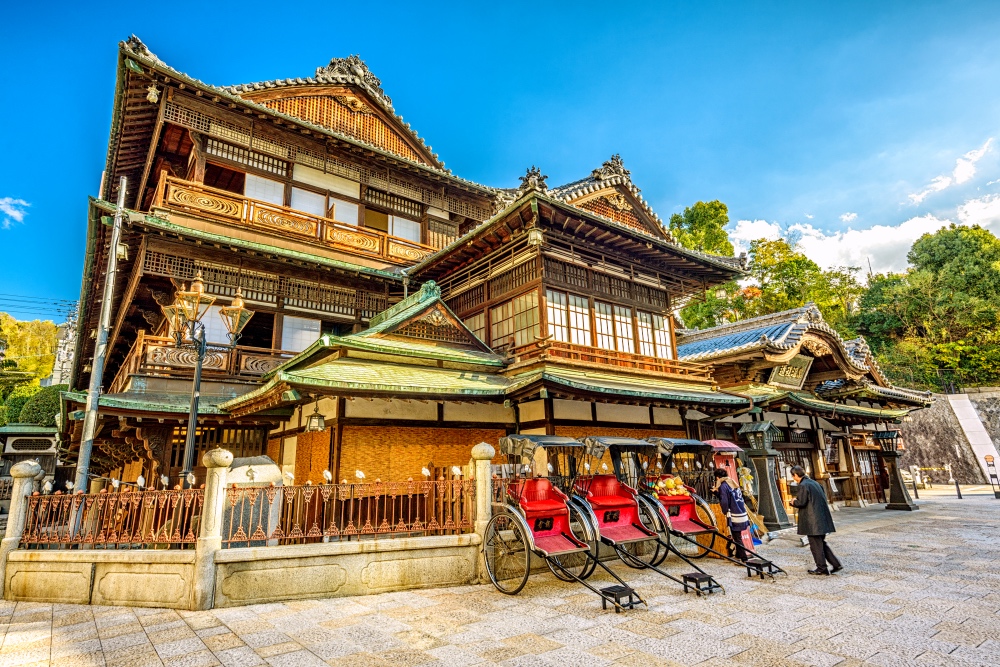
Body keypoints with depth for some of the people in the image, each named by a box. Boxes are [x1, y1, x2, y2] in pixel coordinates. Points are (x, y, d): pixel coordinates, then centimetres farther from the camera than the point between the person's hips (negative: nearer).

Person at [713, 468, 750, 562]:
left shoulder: (723, 486, -11)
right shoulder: (733, 483, 13)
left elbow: (724, 502, -16)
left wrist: (725, 512, 0)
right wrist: (718, 491, 26)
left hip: (734, 516, -8)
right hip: (743, 514, 8)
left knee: (737, 538, -1)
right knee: (737, 536, 18)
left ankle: (744, 559, 0)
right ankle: (738, 556, 27)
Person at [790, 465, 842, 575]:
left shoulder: (803, 485, -16)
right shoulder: (814, 482, 12)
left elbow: (801, 502, -21)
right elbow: (823, 497, 19)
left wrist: (794, 501, 2)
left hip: (812, 520, -9)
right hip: (822, 517, 9)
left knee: (816, 545, 3)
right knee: (821, 543, 20)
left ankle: (822, 568, 10)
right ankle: (836, 564, 18)